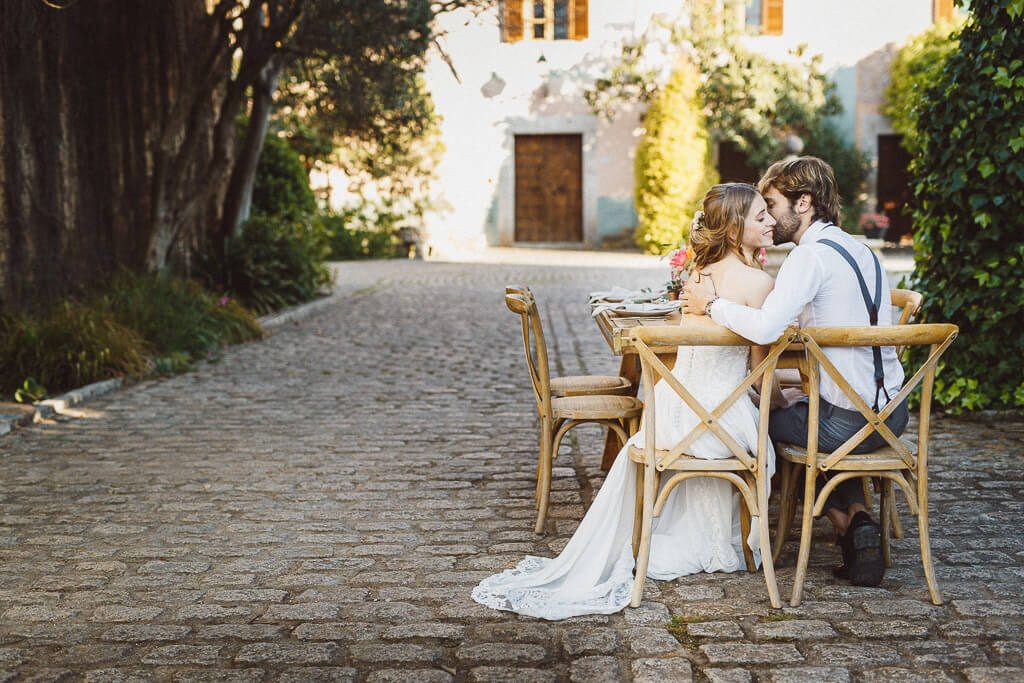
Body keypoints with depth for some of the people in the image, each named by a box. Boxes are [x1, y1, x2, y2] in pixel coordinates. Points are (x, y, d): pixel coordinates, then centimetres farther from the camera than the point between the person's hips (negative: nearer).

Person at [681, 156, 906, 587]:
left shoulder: (811, 254, -15)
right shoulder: (861, 250, 14)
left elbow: (765, 329, -29)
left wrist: (711, 304, -13)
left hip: (849, 420, -8)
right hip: (891, 413, 8)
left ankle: (842, 522, 21)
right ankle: (858, 516, 12)